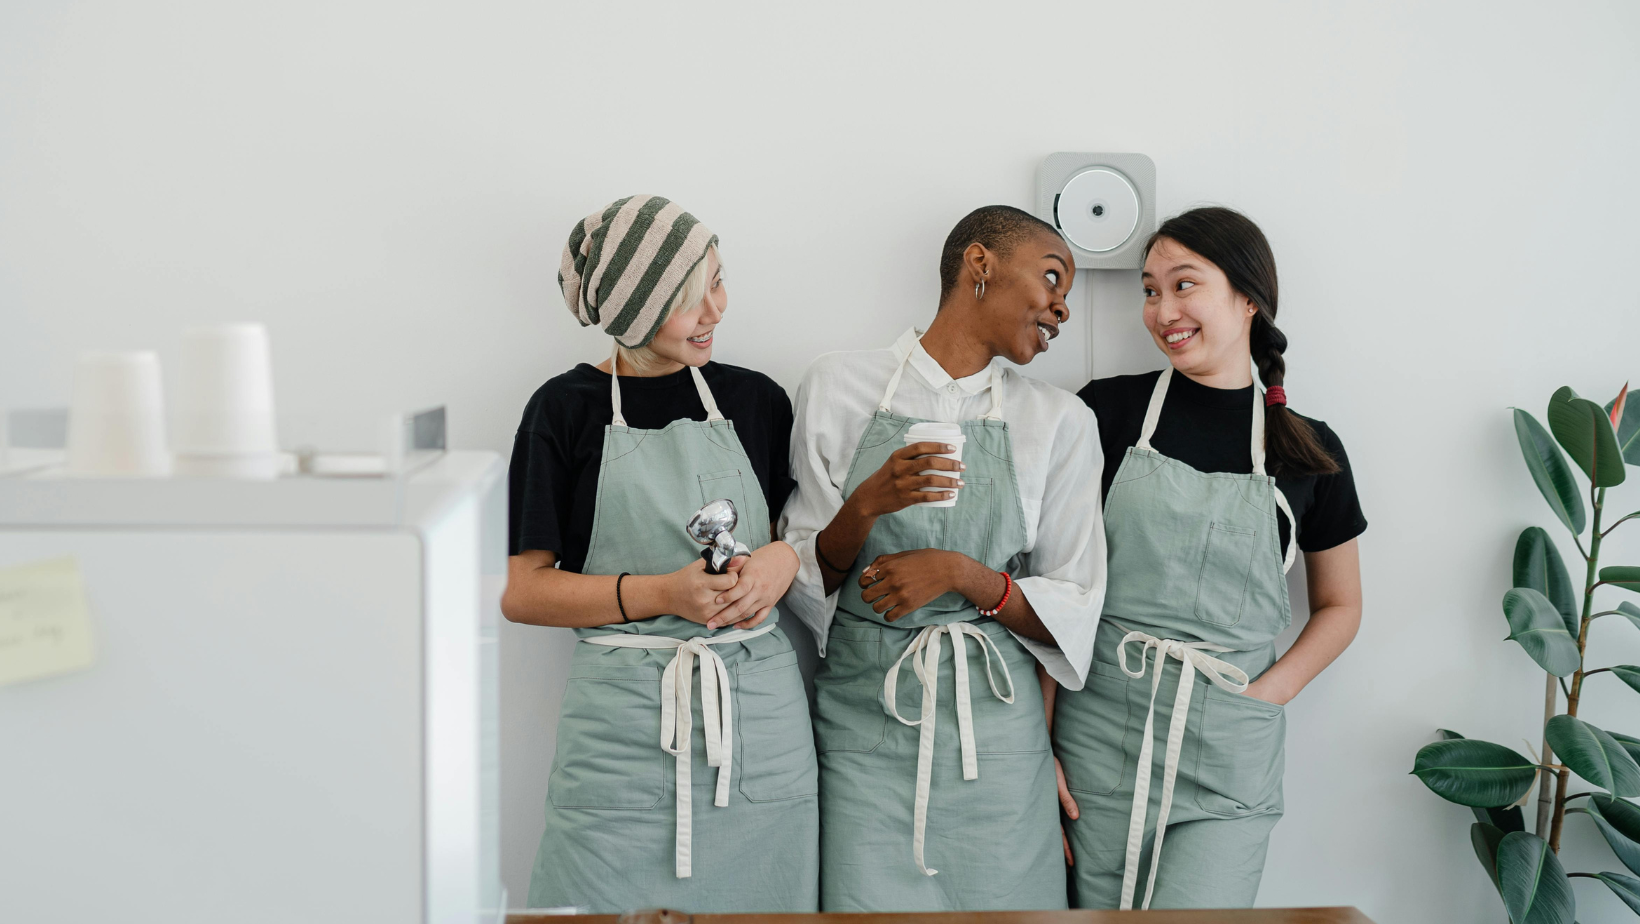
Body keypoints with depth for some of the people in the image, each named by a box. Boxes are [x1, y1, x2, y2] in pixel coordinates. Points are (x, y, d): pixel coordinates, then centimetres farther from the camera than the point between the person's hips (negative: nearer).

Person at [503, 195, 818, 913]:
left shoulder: (756, 401, 9)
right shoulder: (568, 409, 0)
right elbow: (522, 592, -3)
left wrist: (784, 560, -5)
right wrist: (663, 593, -14)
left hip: (758, 717, 3)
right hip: (623, 731, -2)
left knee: (756, 902, 2)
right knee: (612, 900, -2)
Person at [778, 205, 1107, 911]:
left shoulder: (1062, 422, 5)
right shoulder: (839, 388, 2)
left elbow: (1071, 614, 4)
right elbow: (806, 579, 4)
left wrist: (962, 573, -12)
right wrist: (867, 506, -15)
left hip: (993, 725, 1)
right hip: (862, 715, -1)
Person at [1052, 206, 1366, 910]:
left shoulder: (1308, 450, 5)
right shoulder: (1108, 410, 2)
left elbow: (1340, 606, 17)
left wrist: (1268, 693, -1)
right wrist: (1040, 740, -5)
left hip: (1229, 753, 0)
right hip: (1099, 735, 0)